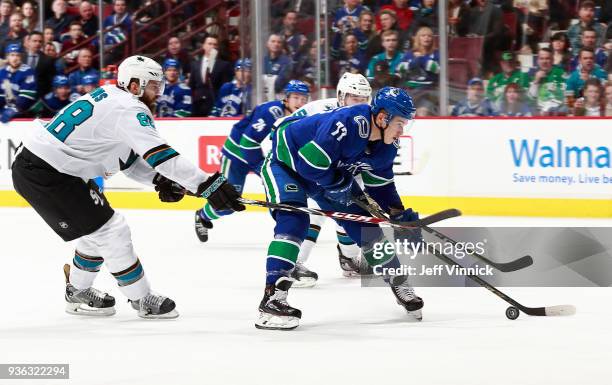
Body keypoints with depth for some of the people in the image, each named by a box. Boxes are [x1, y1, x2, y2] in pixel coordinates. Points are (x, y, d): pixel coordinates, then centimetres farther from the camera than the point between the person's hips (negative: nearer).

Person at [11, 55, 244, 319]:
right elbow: (159, 154, -28)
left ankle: (78, 292, 36)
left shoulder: (109, 97, 13)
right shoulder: (128, 109, -18)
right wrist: (207, 185, -31)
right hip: (43, 175, -10)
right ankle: (142, 300, 7)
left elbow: (125, 155, 19)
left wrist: (158, 179, 5)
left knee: (100, 228, 21)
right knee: (111, 231, -4)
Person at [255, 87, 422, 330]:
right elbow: (310, 161, -38)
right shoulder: (348, 123, -38)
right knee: (293, 221, -28)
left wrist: (399, 214, -7)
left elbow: (382, 185, 4)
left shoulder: (387, 146, -10)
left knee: (363, 223, 5)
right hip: (286, 161, -8)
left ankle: (399, 285, 24)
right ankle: (272, 298, -33)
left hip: (331, 173, 8)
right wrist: (338, 183, -25)